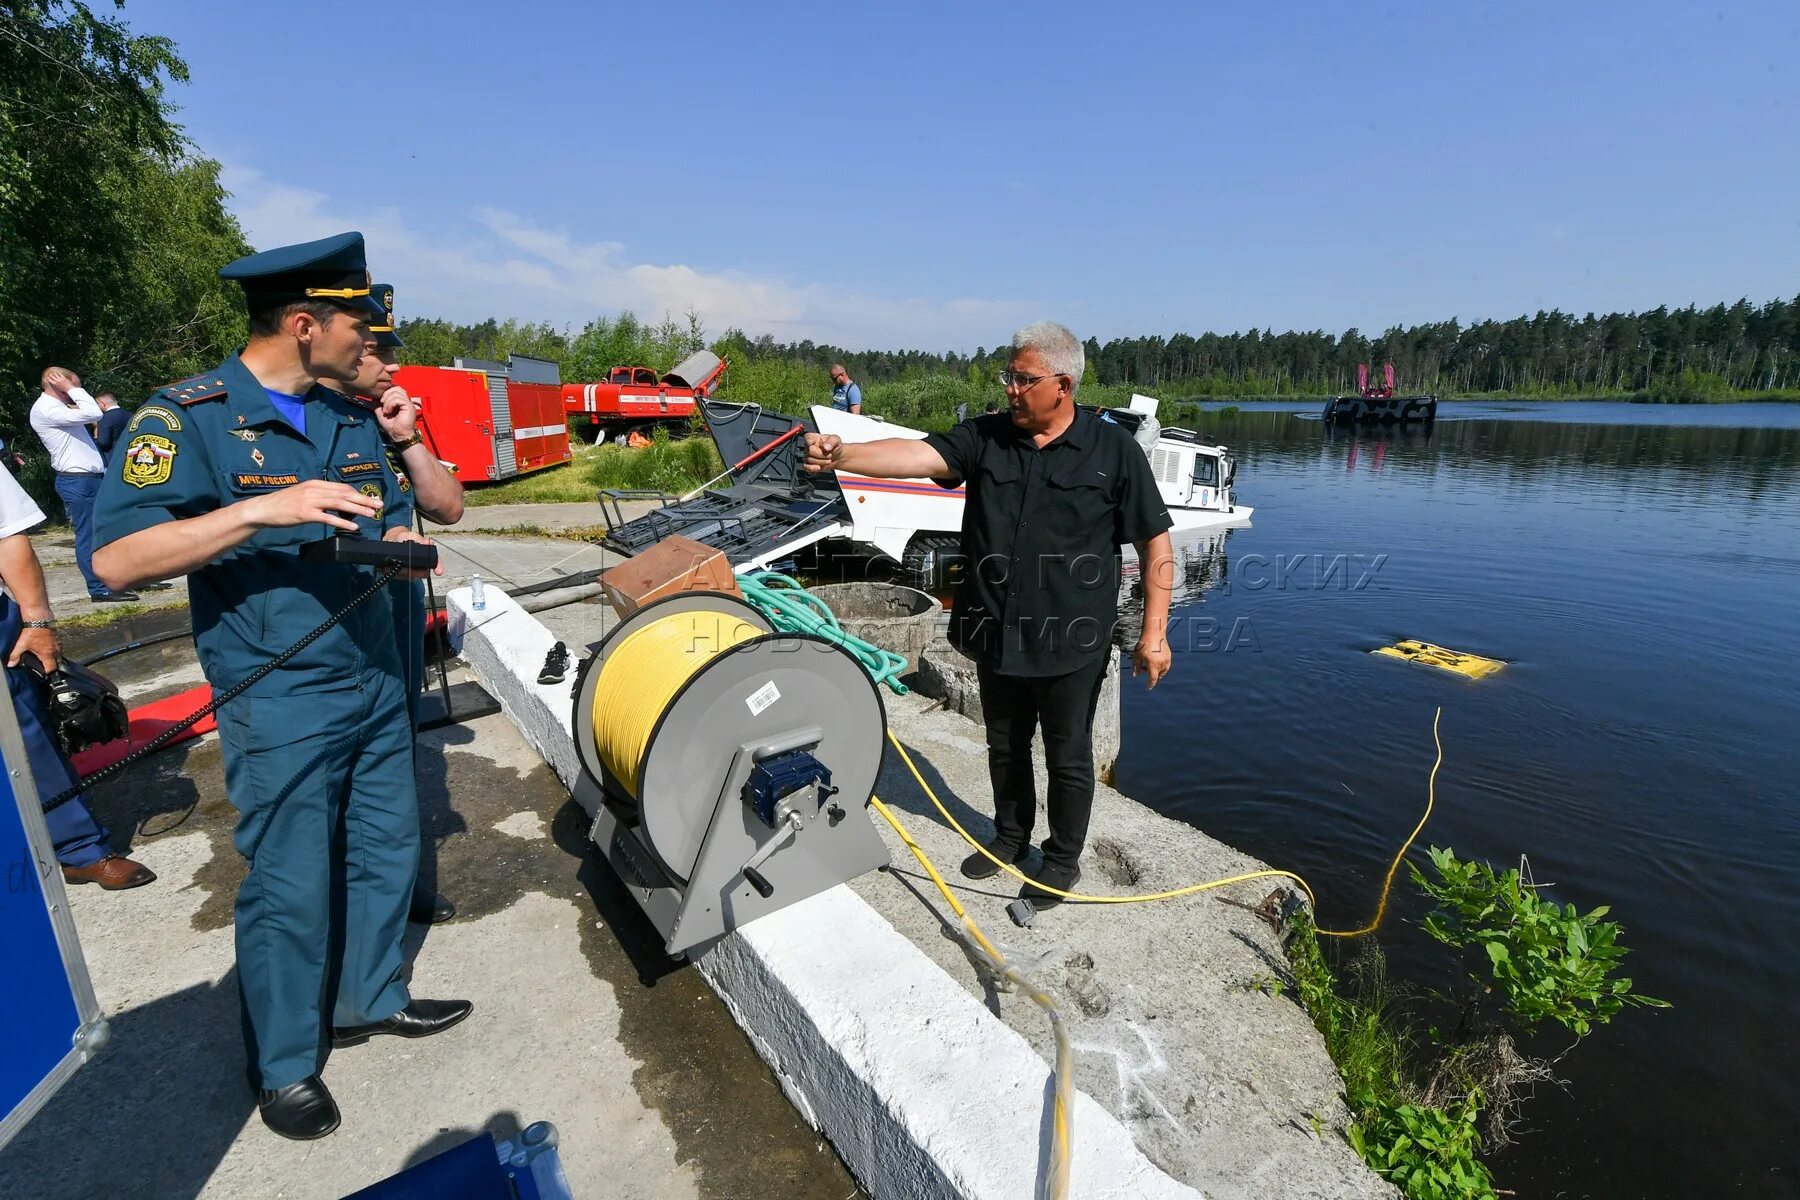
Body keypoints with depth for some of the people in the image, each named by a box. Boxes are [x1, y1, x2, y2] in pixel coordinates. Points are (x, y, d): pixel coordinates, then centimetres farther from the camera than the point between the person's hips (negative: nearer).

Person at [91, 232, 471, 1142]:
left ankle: (371, 999, 38)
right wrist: (266, 509, -31)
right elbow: (116, 558, -20)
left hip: (376, 678, 6)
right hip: (281, 701, -6)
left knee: (384, 851, 16)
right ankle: (283, 1066, 27)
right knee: (289, 887, 6)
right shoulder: (188, 417, -12)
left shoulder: (352, 419, 8)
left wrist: (400, 544, -7)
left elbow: (389, 527, 17)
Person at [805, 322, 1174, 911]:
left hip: (1072, 643, -3)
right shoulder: (986, 438, 0)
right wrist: (841, 455, -33)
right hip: (997, 636, 4)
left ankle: (1064, 859, 36)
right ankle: (1010, 837, 45)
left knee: (1067, 757, 13)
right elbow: (918, 455, -16)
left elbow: (1155, 542, -4)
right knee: (1005, 746, 21)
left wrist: (1154, 632, -8)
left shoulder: (1113, 450, -7)